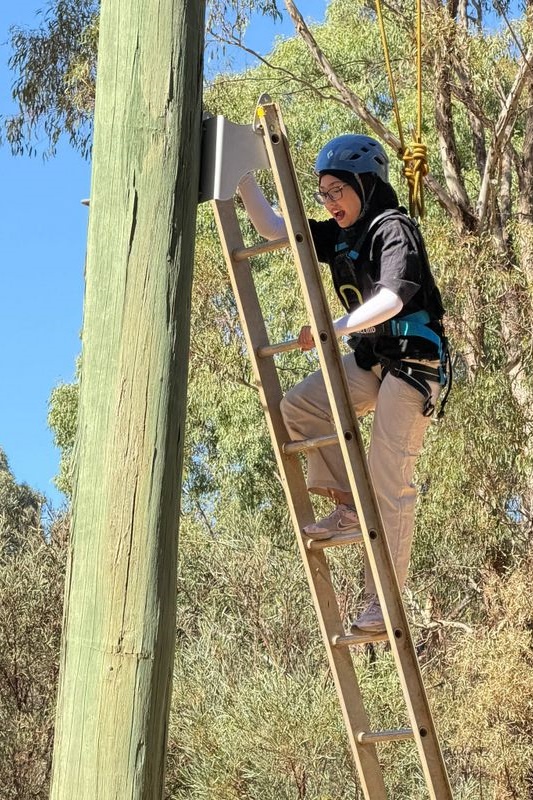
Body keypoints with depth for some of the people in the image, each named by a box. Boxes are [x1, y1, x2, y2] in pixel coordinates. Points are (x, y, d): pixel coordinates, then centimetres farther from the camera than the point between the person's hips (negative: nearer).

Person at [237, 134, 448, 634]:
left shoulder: (394, 229, -13)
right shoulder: (339, 236, 11)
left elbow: (391, 298, -26)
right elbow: (271, 227, 10)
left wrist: (333, 329, -32)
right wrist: (241, 174, 4)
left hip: (411, 361, -8)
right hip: (369, 358, 8)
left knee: (388, 483, -8)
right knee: (296, 408, -9)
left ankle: (385, 601, -1)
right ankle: (348, 506, 1)